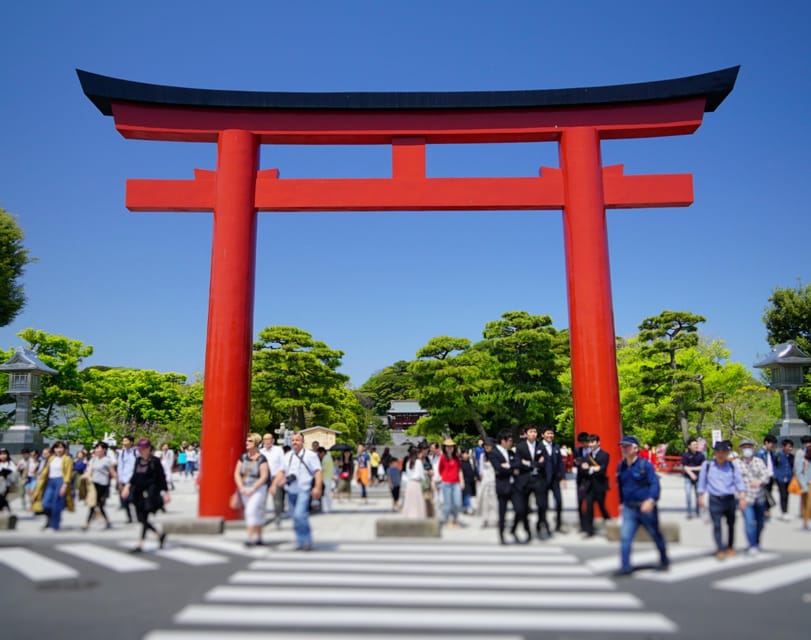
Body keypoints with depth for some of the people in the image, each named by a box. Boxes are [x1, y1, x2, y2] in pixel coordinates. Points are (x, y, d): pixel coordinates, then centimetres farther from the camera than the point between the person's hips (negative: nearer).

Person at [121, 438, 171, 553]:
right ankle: (160, 534, 27)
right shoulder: (138, 460, 9)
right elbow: (134, 476, 16)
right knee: (141, 518, 9)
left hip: (150, 494, -7)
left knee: (144, 518, -7)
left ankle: (140, 544, 0)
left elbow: (161, 478, -6)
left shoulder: (155, 461, -8)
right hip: (138, 493, 7)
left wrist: (166, 492, -7)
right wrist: (128, 485, 0)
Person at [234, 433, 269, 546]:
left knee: (252, 511, -17)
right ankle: (258, 538, 23)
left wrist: (252, 489, -16)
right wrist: (241, 488, -7)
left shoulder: (261, 459, -10)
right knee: (256, 513, 13)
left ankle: (249, 538, -16)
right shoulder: (243, 457, 5)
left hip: (258, 489, -5)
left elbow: (264, 477, -14)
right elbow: (237, 474, 5)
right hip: (245, 490, 5)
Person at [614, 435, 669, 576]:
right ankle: (625, 566, -2)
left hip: (646, 507, -4)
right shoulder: (621, 466, 5)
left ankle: (664, 560, 36)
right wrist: (622, 502, 18)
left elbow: (654, 483, -18)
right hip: (629, 508, 4)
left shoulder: (645, 464, -13)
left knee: (656, 535, 14)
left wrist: (650, 500, -31)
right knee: (625, 537, -7)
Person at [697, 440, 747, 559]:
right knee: (717, 525, -7)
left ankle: (730, 547, 31)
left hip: (730, 499, 2)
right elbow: (702, 482, 4)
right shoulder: (707, 465, -3)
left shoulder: (733, 466, 0)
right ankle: (720, 549, -3)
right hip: (715, 500, -2)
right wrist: (701, 497, 5)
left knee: (731, 523, 14)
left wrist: (742, 497, -10)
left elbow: (739, 482, 0)